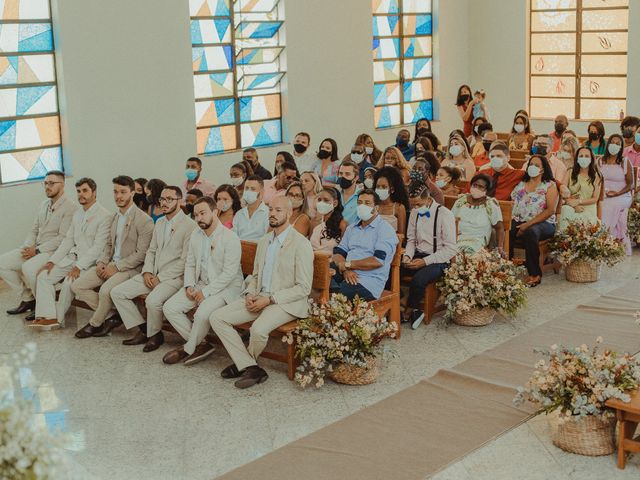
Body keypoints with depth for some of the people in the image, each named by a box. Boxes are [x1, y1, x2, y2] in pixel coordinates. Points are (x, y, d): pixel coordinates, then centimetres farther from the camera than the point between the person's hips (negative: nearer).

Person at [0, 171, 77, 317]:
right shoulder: (43, 205, 16)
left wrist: (37, 250, -18)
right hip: (34, 249, 9)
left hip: (54, 251, -8)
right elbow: (34, 230, 18)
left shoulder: (70, 208, -11)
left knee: (28, 268, -34)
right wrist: (27, 247, -2)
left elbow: (62, 238, -17)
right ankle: (27, 298, 6)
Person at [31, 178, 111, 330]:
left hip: (90, 261, -8)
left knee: (69, 281, -30)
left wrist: (79, 267, -24)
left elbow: (98, 247, -17)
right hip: (73, 257, 8)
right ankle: (48, 316, -18)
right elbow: (68, 240, 16)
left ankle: (58, 318, -11)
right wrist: (52, 261, 4)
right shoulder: (77, 214, 16)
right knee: (43, 275, -9)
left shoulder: (105, 216, -10)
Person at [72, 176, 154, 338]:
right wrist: (102, 262, 0)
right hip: (111, 264, 8)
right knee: (77, 286, -5)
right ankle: (112, 315, 0)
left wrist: (116, 267, -18)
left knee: (105, 290, -32)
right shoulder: (115, 217, 14)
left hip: (130, 268, -8)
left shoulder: (144, 220, -12)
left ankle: (95, 323, -3)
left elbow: (141, 253, -16)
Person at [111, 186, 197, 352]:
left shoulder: (189, 225, -11)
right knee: (117, 293, -3)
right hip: (153, 275, 8)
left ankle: (154, 335, -6)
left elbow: (185, 261, -15)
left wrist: (160, 278, -16)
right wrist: (147, 272, 0)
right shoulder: (159, 223, 16)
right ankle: (143, 330, 4)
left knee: (153, 300, -34)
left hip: (174, 276, -8)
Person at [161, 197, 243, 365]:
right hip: (200, 283, 7)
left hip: (225, 287, -7)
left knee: (202, 313, -33)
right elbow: (190, 264, 14)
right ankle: (200, 344, -1)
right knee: (169, 308, -9)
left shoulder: (230, 239, -16)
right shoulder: (196, 235, 8)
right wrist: (189, 285, -4)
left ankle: (189, 349, -5)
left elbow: (229, 273, -20)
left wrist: (206, 292, -21)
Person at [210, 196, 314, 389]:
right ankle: (251, 368, -12)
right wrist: (250, 294, 0)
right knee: (217, 318, -9)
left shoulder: (301, 244, -10)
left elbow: (303, 288, -13)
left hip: (286, 303, -8)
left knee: (259, 328, -35)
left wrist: (270, 299, -18)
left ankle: (245, 362, 1)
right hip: (259, 298, 8)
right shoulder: (264, 241, 15)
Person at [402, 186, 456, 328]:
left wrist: (425, 261, -20)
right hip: (418, 256, 6)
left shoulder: (444, 214, -13)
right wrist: (407, 256, -6)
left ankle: (407, 312, -7)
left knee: (418, 279, -34)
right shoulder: (415, 212, 6)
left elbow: (450, 249, -14)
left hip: (438, 260, -6)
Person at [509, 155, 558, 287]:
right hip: (519, 222, 4)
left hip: (543, 223, -4)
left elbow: (551, 210, -7)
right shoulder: (521, 184, 19)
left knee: (530, 232, -39)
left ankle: (535, 274, -27)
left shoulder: (549, 185, 4)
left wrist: (529, 224, -15)